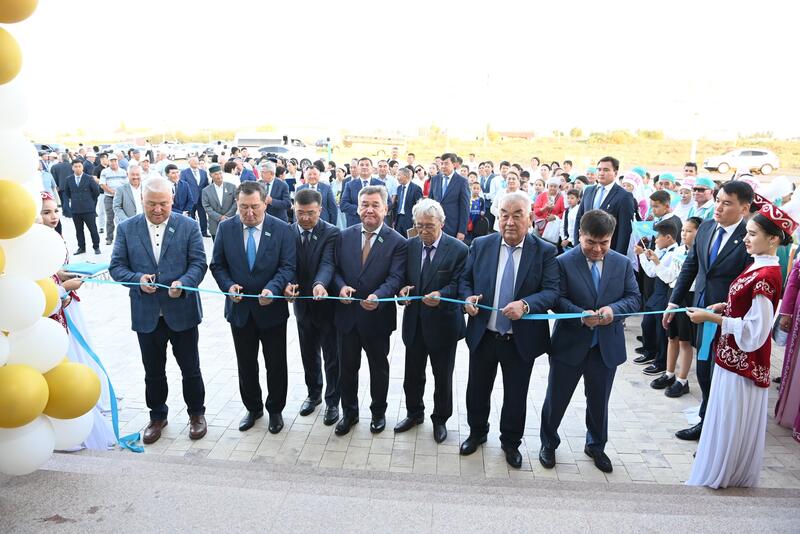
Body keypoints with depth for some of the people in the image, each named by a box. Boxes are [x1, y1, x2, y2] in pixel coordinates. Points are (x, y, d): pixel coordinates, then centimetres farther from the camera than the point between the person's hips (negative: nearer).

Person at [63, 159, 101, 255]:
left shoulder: (89, 178, -2)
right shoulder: (69, 180, 7)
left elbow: (96, 191, 4)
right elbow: (66, 193, 20)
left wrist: (91, 201, 8)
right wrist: (69, 202, 13)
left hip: (88, 209, -3)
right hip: (75, 209, 3)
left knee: (93, 229, 0)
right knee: (79, 230, 9)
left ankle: (96, 247, 11)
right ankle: (81, 247, 18)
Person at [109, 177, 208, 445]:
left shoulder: (188, 226, -4)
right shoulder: (126, 228, 1)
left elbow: (199, 263, -7)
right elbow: (116, 266, 1)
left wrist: (183, 283, -25)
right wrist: (138, 279, -19)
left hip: (182, 310, -1)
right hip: (146, 313, 2)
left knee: (190, 369, 11)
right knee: (153, 372, 16)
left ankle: (196, 413, 32)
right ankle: (157, 416, 37)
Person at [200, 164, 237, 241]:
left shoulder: (231, 187, 4)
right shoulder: (206, 191, 3)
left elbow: (236, 202, -1)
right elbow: (206, 207, -3)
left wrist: (227, 216, -9)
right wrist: (220, 217, -13)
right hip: (215, 226, 0)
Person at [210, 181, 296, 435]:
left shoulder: (282, 229, -9)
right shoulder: (225, 228, -2)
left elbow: (288, 266, -12)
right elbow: (217, 265, 3)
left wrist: (271, 289, -28)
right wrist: (228, 285, -16)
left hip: (271, 309, -2)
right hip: (240, 309, 2)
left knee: (276, 365, 11)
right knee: (245, 365, 16)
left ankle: (275, 410, 32)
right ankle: (253, 408, 37)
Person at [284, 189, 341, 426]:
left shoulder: (331, 233, -14)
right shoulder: (288, 232, -1)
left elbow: (328, 263, -26)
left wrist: (320, 284, -46)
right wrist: (288, 283, -27)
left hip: (326, 304, -4)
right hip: (302, 304, 4)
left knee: (331, 357, 8)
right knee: (309, 354, 20)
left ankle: (332, 402, 25)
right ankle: (314, 393, 41)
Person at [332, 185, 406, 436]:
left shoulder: (397, 242, -9)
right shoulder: (345, 236, 2)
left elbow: (395, 277, -17)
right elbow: (336, 269, 4)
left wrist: (377, 296, -35)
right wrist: (341, 286, -17)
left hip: (377, 316, -3)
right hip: (347, 314, 3)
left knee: (379, 368, 16)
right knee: (347, 367, 16)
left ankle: (378, 412, 38)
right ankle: (349, 412, 37)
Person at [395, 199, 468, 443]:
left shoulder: (458, 249, -12)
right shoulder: (409, 245, 1)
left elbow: (459, 285, -13)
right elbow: (402, 277, 7)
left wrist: (440, 295, -32)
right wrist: (404, 288, -15)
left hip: (442, 323, -3)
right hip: (415, 322, 4)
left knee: (442, 376, 14)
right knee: (412, 374, 17)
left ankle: (440, 419, 35)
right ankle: (414, 413, 41)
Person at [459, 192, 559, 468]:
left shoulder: (544, 251, -8)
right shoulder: (481, 245, -2)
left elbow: (552, 291, -13)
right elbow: (465, 280, 6)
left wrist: (525, 305, -30)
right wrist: (468, 298, -15)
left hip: (521, 339, -2)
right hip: (483, 335, 2)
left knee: (516, 396, 14)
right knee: (477, 390, 18)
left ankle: (511, 442, 39)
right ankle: (477, 432, 44)